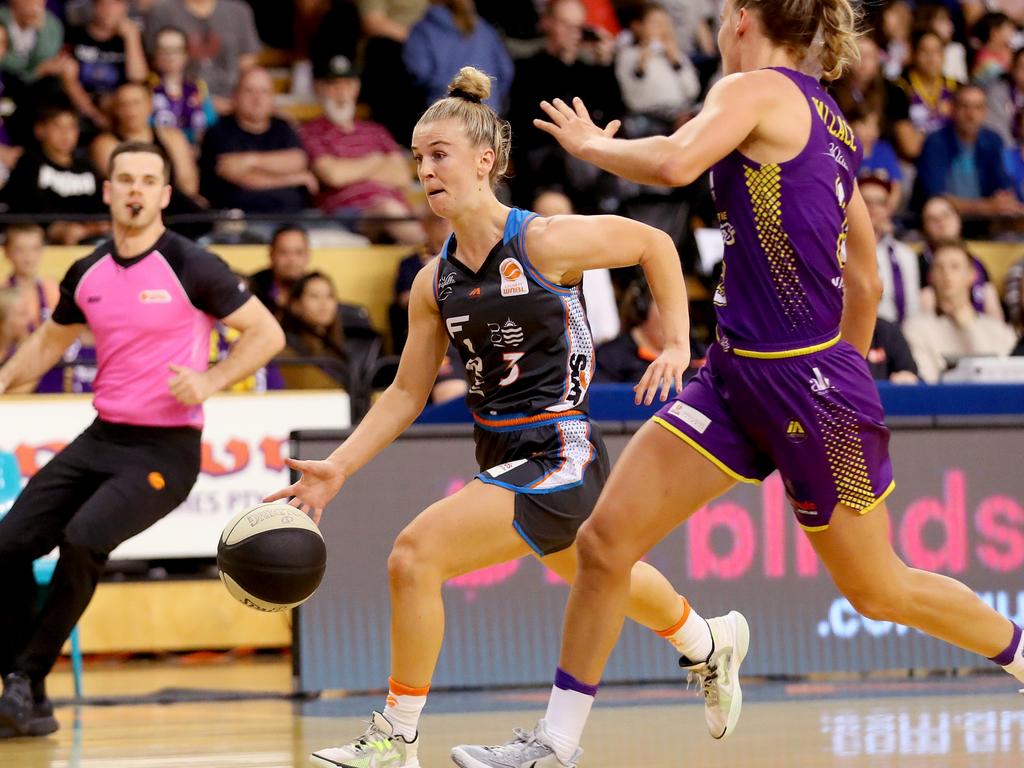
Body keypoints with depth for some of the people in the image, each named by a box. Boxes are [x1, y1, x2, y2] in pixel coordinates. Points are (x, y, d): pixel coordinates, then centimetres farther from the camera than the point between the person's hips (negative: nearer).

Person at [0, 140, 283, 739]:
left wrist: (210, 381, -19)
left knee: (83, 538, -27)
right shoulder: (88, 274, 7)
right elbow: (51, 341, 26)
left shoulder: (190, 267, -10)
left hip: (166, 448, -6)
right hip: (102, 437, 6)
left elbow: (268, 333, -6)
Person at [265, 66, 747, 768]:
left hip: (559, 455, -8)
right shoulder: (435, 281, 3)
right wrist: (337, 468, -2)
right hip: (503, 459, 8)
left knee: (416, 554, -21)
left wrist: (676, 345, -7)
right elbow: (407, 394, 8)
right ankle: (708, 641, 63)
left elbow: (655, 244, -2)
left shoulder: (543, 242, -15)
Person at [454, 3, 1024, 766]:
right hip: (736, 374, 9)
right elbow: (866, 283, 18)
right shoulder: (826, 123, 15)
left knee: (879, 590, 7)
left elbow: (675, 162, -30)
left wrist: (591, 143, -12)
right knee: (606, 537, 0)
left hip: (804, 382, -9)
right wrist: (844, 377, 28)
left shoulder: (755, 90, -10)